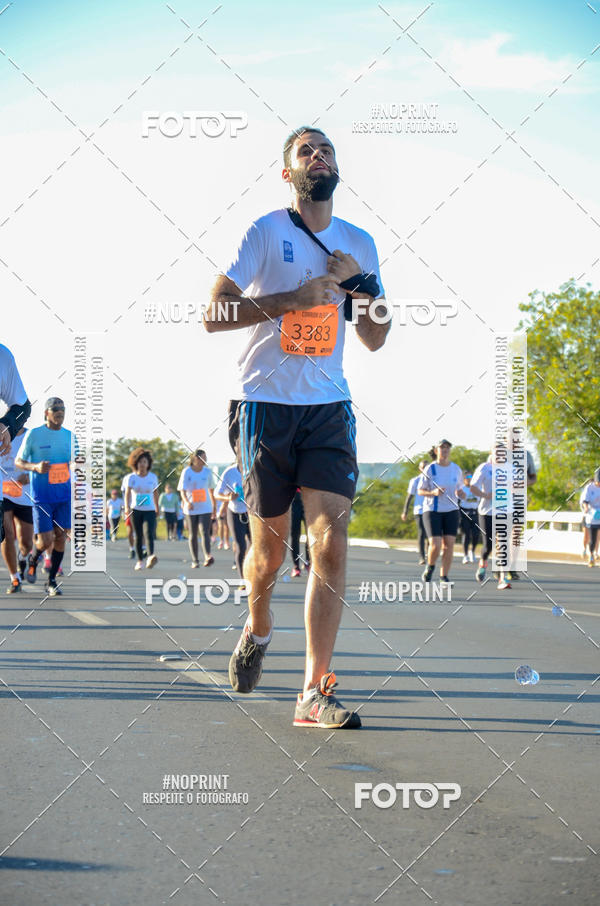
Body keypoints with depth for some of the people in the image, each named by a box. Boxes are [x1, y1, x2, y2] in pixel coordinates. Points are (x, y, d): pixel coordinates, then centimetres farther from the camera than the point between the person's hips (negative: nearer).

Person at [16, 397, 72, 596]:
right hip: (41, 496, -4)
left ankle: (52, 581, 14)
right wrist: (35, 467, -20)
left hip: (64, 494, 4)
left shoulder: (69, 436, 7)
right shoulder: (34, 434, -6)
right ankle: (32, 559, 26)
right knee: (45, 541, -8)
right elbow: (18, 462, -2)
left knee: (61, 536, 2)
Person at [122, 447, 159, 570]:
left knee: (149, 533, -20)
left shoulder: (153, 477, 5)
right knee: (138, 536, 5)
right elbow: (127, 493, -12)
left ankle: (150, 557, -39)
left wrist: (157, 509, 25)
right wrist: (127, 507, -27)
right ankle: (140, 561, 14)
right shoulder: (131, 477, 0)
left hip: (149, 510, -1)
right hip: (136, 510, 1)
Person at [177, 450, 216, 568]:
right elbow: (182, 490, -10)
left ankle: (208, 557, -30)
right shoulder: (186, 472, -4)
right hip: (191, 509, -1)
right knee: (192, 535, 8)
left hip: (205, 508, 1)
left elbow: (211, 490, 16)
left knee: (205, 533, -15)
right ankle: (195, 560, 16)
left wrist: (214, 506, 20)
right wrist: (186, 501, -30)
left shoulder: (207, 472, 5)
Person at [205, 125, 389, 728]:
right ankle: (257, 629, 38)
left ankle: (315, 693, -11)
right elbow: (213, 314, -8)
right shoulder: (266, 232, -1)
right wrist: (294, 297, -15)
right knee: (269, 550, 4)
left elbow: (374, 340, 16)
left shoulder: (360, 244, 12)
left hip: (329, 407, 3)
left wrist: (362, 283, -2)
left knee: (331, 539, -12)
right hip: (265, 405, -3)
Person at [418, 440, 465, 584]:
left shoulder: (456, 469, 3)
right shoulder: (429, 469, -7)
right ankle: (430, 567, 16)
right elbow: (420, 491, -3)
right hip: (432, 511, -3)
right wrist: (433, 493, -22)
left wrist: (461, 494, -10)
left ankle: (444, 576, 7)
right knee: (435, 545, -14)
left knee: (449, 544, -5)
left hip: (451, 511, 3)